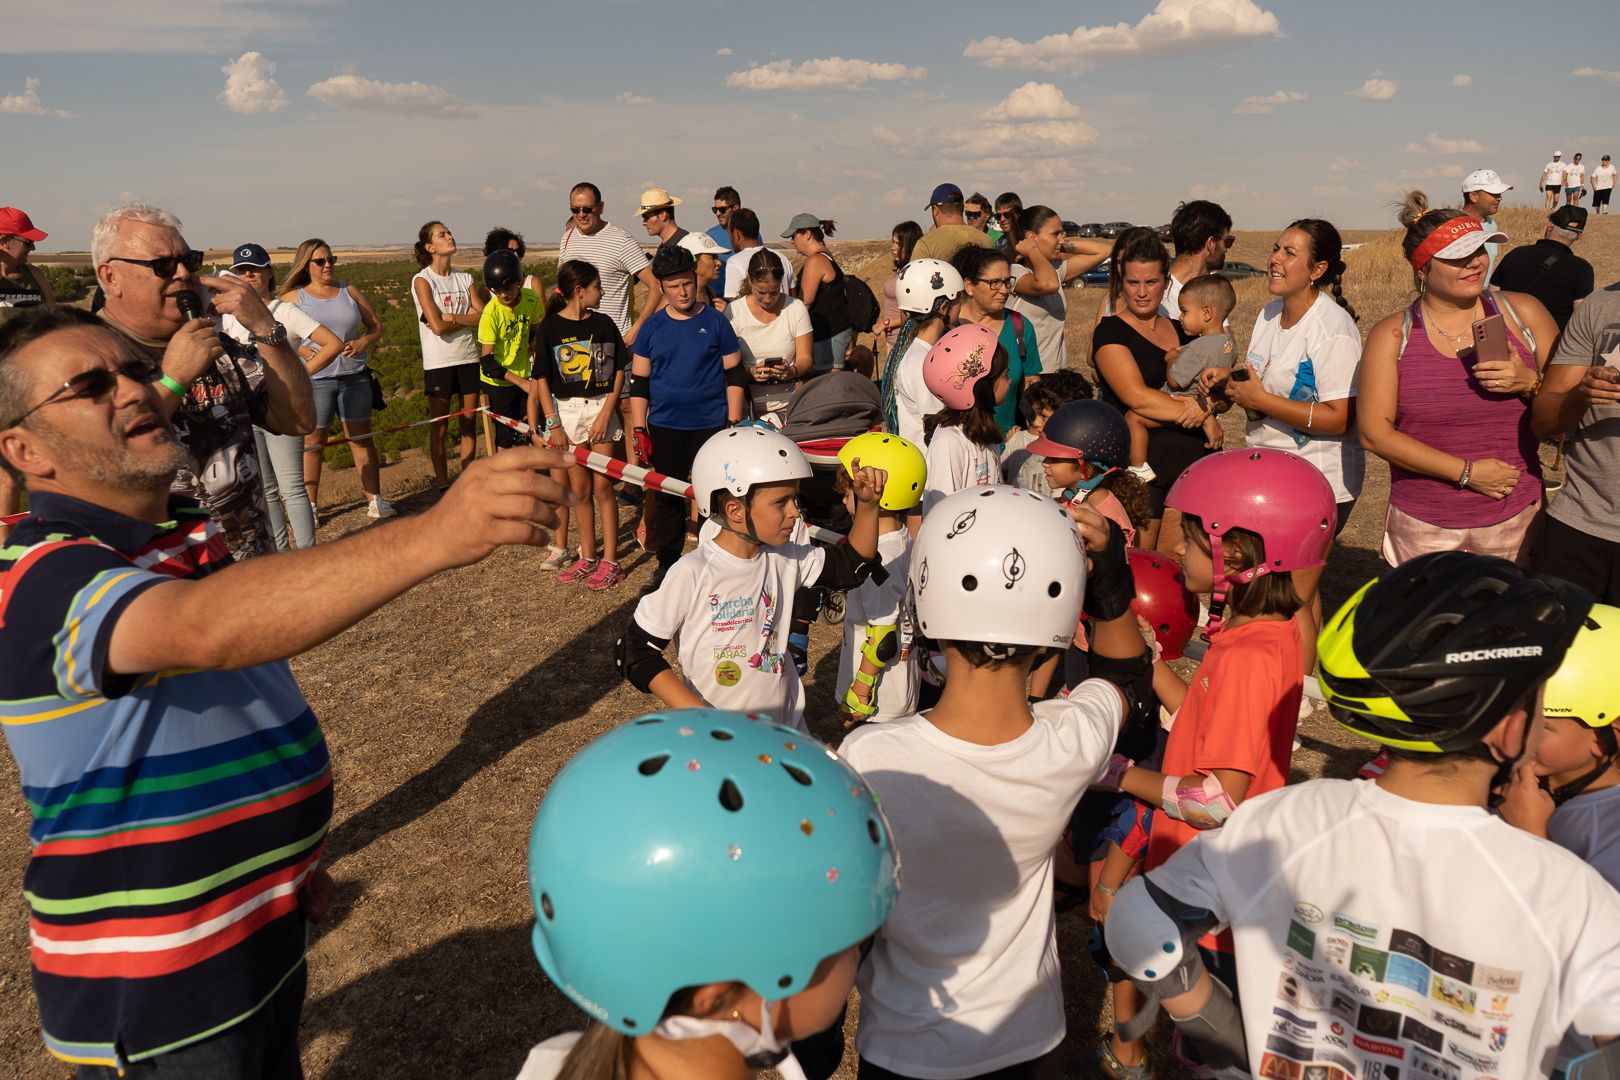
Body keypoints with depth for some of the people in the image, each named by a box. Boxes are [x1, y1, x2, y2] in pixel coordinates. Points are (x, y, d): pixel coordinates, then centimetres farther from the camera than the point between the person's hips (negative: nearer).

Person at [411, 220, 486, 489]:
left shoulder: (464, 277, 9)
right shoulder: (422, 280, -7)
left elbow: (483, 316, -2)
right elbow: (437, 326, -17)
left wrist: (452, 317, -14)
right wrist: (467, 319, -4)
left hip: (468, 358, 5)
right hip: (439, 362, -5)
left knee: (469, 426, 9)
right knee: (439, 429, 3)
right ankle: (443, 485, 11)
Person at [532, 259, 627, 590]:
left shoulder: (603, 323, 2)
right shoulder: (549, 327, -3)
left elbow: (618, 371, 3)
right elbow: (542, 379, -2)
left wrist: (606, 414, -7)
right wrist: (553, 424, -8)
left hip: (601, 409, 0)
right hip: (567, 411, 0)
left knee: (602, 486, 1)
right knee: (580, 490, 7)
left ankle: (610, 561, 7)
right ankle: (588, 557, 19)